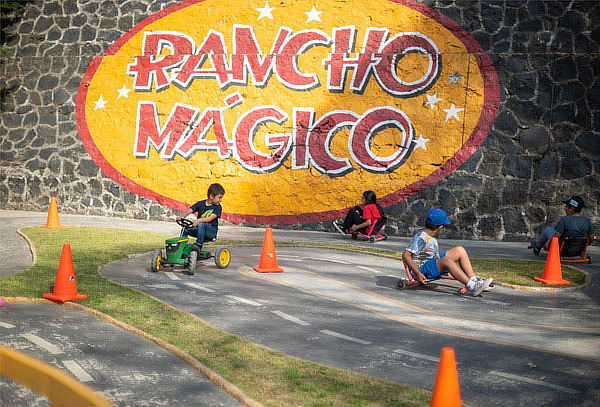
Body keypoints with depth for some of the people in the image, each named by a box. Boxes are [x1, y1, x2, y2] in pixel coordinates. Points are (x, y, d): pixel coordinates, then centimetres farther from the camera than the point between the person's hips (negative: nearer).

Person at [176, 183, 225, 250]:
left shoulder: (218, 207, -7)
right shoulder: (201, 204, 3)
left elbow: (210, 218, -21)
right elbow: (189, 210, -6)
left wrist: (199, 220, -37)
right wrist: (182, 216, -26)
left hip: (211, 231, -4)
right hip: (199, 229, 4)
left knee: (201, 224, -33)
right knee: (186, 229, -15)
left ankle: (198, 245, -31)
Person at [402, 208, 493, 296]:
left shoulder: (432, 238, 10)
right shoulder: (420, 238, -19)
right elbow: (406, 255, -27)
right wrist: (418, 274, -29)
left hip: (433, 264, 10)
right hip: (422, 269, -10)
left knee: (460, 250, 3)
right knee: (446, 260, -36)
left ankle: (474, 280, -6)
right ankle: (472, 286, -39)